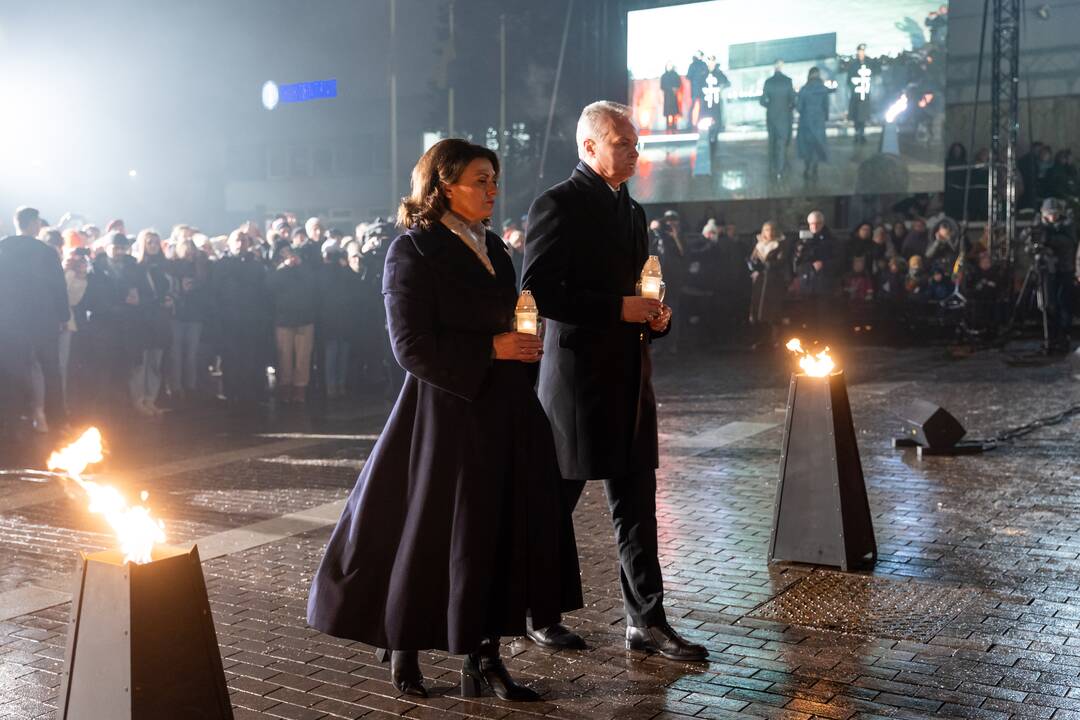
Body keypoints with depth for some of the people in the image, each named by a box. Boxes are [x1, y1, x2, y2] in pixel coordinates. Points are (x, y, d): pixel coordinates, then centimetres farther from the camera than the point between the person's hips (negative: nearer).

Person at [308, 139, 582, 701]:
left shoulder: (491, 247, 13)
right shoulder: (414, 251, -10)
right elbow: (412, 347, -16)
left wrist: (522, 347, 4)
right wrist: (491, 349, -19)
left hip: (503, 412, 7)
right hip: (447, 414, -7)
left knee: (502, 535, 8)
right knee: (429, 536, 4)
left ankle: (483, 657, 20)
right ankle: (402, 650, 26)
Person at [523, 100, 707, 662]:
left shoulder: (632, 211, 17)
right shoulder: (557, 205, -9)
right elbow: (540, 293, -17)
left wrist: (655, 316, 4)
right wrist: (618, 308, -20)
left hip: (628, 379, 8)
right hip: (576, 379, -8)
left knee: (637, 506, 8)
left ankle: (646, 622, 15)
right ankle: (535, 611, 22)